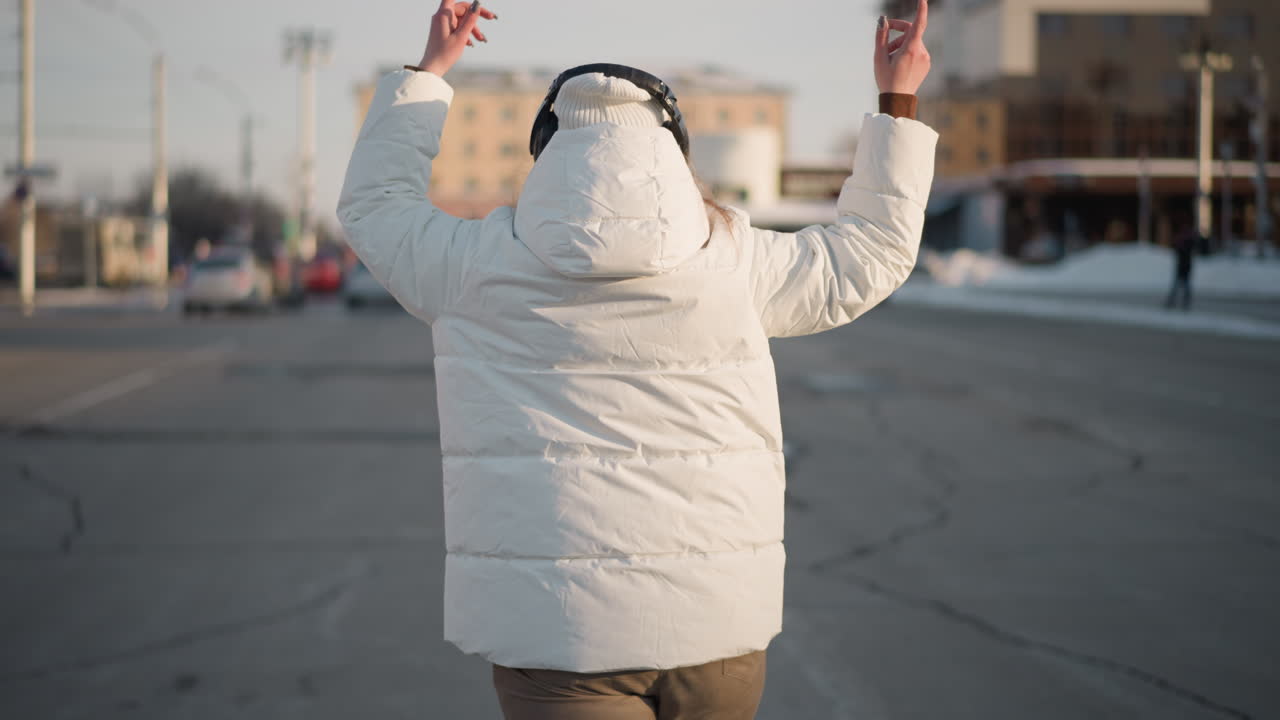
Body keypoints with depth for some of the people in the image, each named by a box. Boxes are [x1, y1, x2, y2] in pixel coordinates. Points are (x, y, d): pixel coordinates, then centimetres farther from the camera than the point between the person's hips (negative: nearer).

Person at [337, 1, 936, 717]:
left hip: (556, 626, -1)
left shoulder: (478, 264, -2)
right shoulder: (734, 261, -2)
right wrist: (898, 100, 22)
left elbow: (375, 206, 19)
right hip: (713, 626, 1)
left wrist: (430, 71, 27)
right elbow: (870, 256, 14)